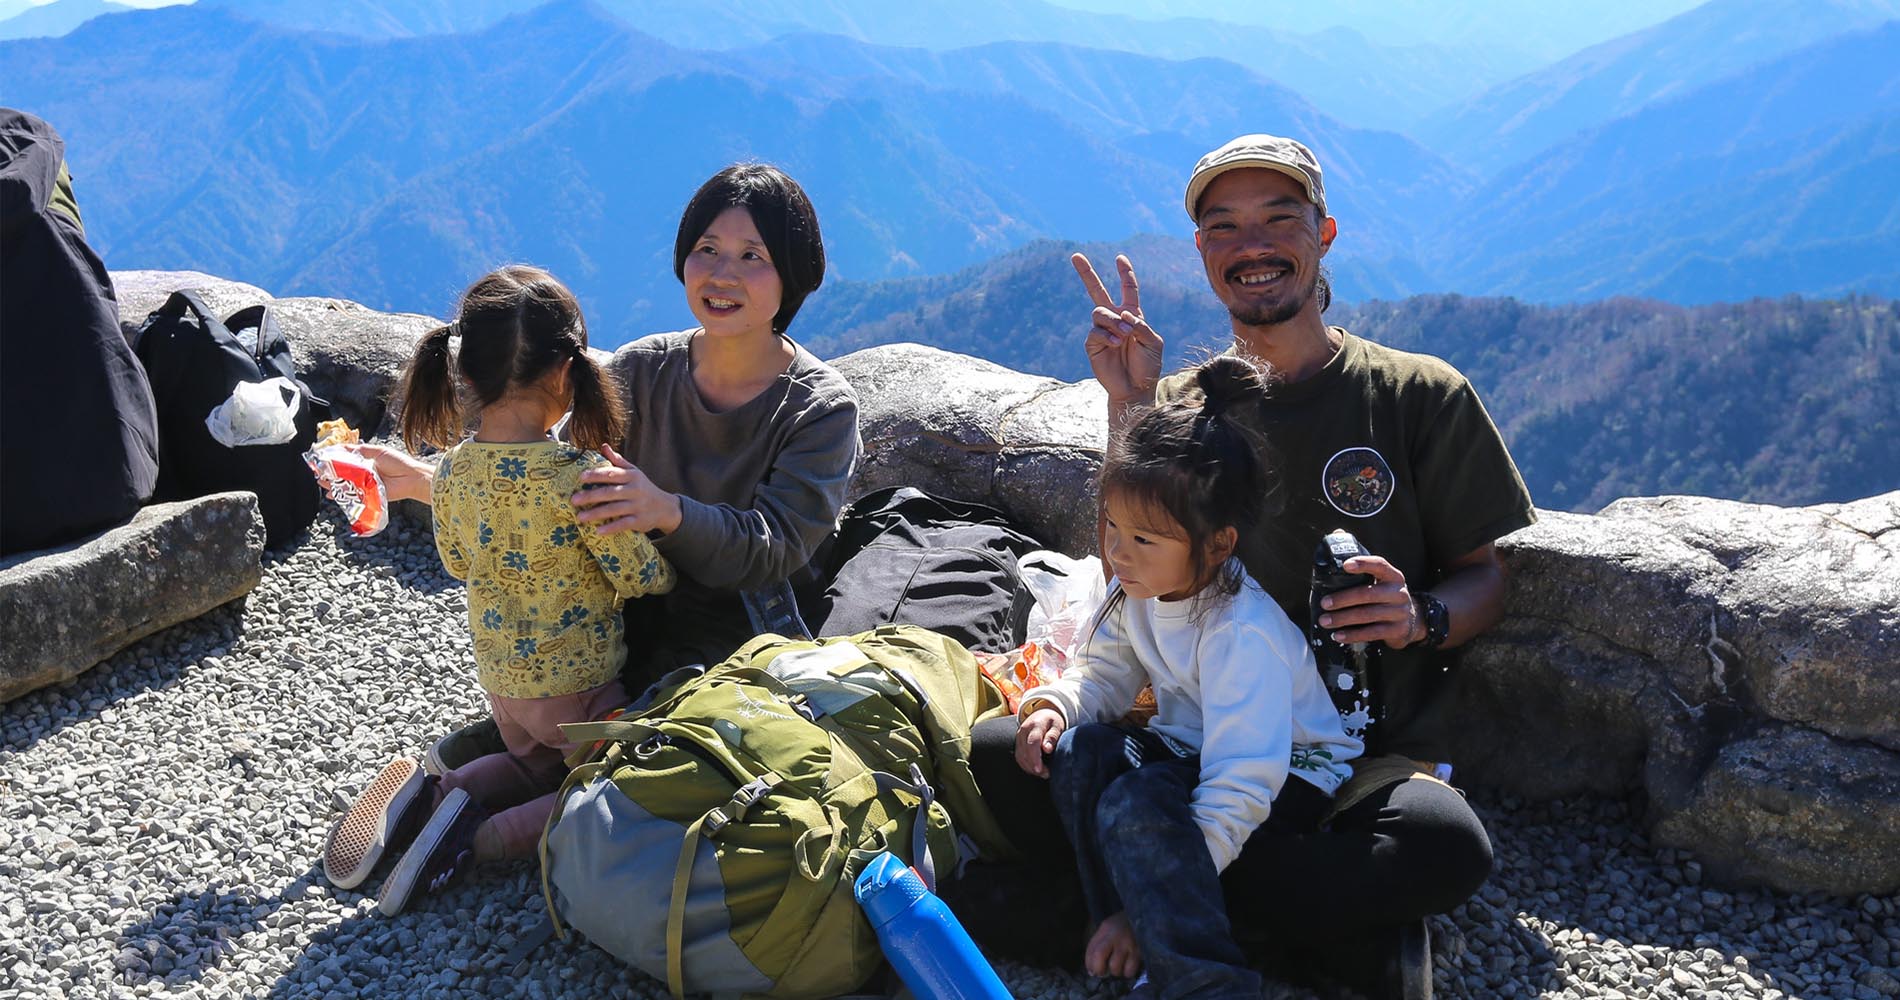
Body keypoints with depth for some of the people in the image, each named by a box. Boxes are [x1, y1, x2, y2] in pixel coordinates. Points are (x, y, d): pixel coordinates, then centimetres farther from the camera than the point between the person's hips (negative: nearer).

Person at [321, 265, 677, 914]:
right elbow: (642, 577, -19)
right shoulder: (576, 476, -28)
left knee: (535, 767, 31)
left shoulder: (450, 471, -9)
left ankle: (428, 791, 7)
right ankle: (484, 838, -6)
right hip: (575, 685, -6)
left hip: (497, 673, 7)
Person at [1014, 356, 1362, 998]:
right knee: (1080, 747, -19)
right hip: (1192, 753, 8)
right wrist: (1053, 705, -14)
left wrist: (1152, 907, -34)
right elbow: (1102, 676, 11)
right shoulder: (1137, 592, -5)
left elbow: (1237, 796, -33)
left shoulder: (1244, 636, -29)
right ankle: (1124, 943, -20)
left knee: (1137, 804, -34)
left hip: (1289, 783, -8)